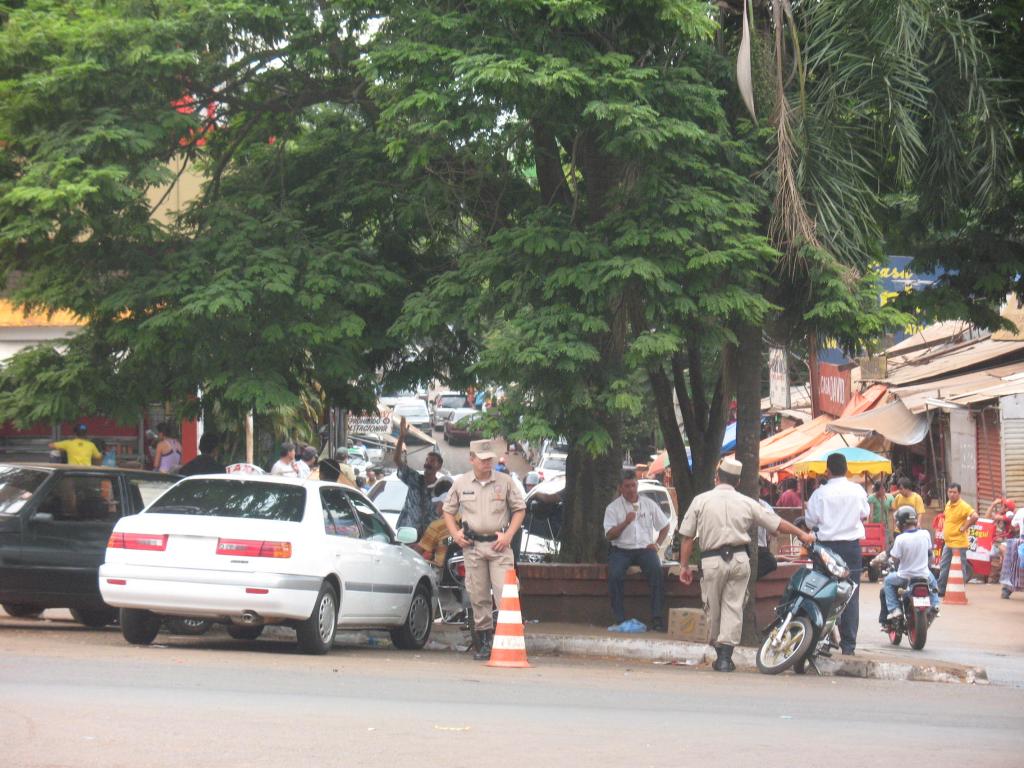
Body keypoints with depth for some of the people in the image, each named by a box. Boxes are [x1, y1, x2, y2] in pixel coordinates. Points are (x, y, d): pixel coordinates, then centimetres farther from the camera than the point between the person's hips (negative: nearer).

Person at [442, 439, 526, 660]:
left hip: (499, 544, -2)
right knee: (478, 596, 5)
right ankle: (483, 641, 11)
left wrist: (508, 535, -4)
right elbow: (448, 511, 17)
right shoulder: (460, 483, 7)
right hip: (472, 545, 2)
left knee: (505, 592, -12)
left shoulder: (505, 482, 3)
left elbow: (519, 509, 8)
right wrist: (455, 534, 2)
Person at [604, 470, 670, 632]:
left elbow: (665, 526, 21)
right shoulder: (613, 508, 5)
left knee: (656, 571, -29)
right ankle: (620, 619, -25)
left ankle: (657, 619, -27)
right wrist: (625, 522, -17)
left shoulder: (649, 504, 11)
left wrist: (657, 544, 5)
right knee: (615, 575, -30)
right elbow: (609, 535, -4)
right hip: (621, 550, -1)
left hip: (645, 548, 1)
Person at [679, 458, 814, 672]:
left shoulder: (701, 501, 1)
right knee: (733, 607, 3)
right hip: (739, 559, 1)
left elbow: (688, 537, 1)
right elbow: (777, 523, 12)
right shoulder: (746, 503, 6)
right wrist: (802, 535, 25)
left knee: (713, 608, 10)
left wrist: (684, 565, 8)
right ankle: (726, 655, -4)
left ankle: (718, 651, 17)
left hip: (712, 560, -1)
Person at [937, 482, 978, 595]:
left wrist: (964, 527, -21)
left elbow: (975, 516, -29)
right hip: (948, 542, 9)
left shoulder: (963, 506, -17)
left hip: (958, 543, -9)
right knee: (943, 566, 12)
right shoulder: (948, 503, 10)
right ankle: (941, 590, 19)